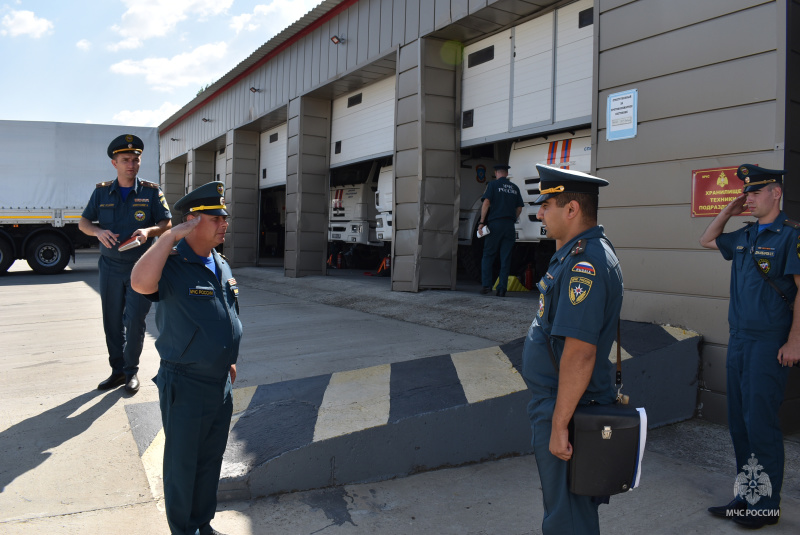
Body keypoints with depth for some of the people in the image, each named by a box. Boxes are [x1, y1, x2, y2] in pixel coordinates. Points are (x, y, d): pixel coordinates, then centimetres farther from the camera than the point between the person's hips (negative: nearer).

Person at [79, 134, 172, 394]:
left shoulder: (151, 192, -1)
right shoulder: (102, 192, 5)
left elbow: (167, 223, 0)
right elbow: (83, 222, 7)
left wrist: (148, 230, -21)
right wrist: (98, 231, -15)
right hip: (110, 266, 3)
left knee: (135, 321, -5)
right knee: (112, 322, 8)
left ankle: (132, 371, 13)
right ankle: (117, 370, 21)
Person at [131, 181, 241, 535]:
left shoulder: (222, 266, 8)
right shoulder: (172, 265, -16)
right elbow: (141, 283, -40)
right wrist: (171, 235, -33)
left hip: (221, 384, 7)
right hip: (184, 387, -7)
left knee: (211, 462, 20)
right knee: (182, 465, 11)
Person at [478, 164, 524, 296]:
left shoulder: (493, 184, 1)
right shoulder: (514, 188, 15)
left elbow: (486, 203, -9)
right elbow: (519, 208, 15)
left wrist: (482, 222, -7)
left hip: (495, 223, -3)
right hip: (509, 225, 3)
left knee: (488, 256, 6)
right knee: (505, 258, 4)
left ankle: (486, 285, -2)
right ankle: (502, 289, 2)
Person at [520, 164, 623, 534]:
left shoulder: (584, 264, -24)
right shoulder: (579, 254, 10)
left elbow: (579, 353, -28)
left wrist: (559, 425, -25)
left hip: (567, 408, -10)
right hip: (559, 404, 10)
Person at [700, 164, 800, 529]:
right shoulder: (744, 236, 12)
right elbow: (707, 241, 29)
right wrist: (728, 212, 15)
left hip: (769, 344, -7)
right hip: (738, 339, 8)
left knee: (761, 423, -4)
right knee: (739, 422, 12)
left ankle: (767, 505, 9)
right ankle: (746, 496, 23)